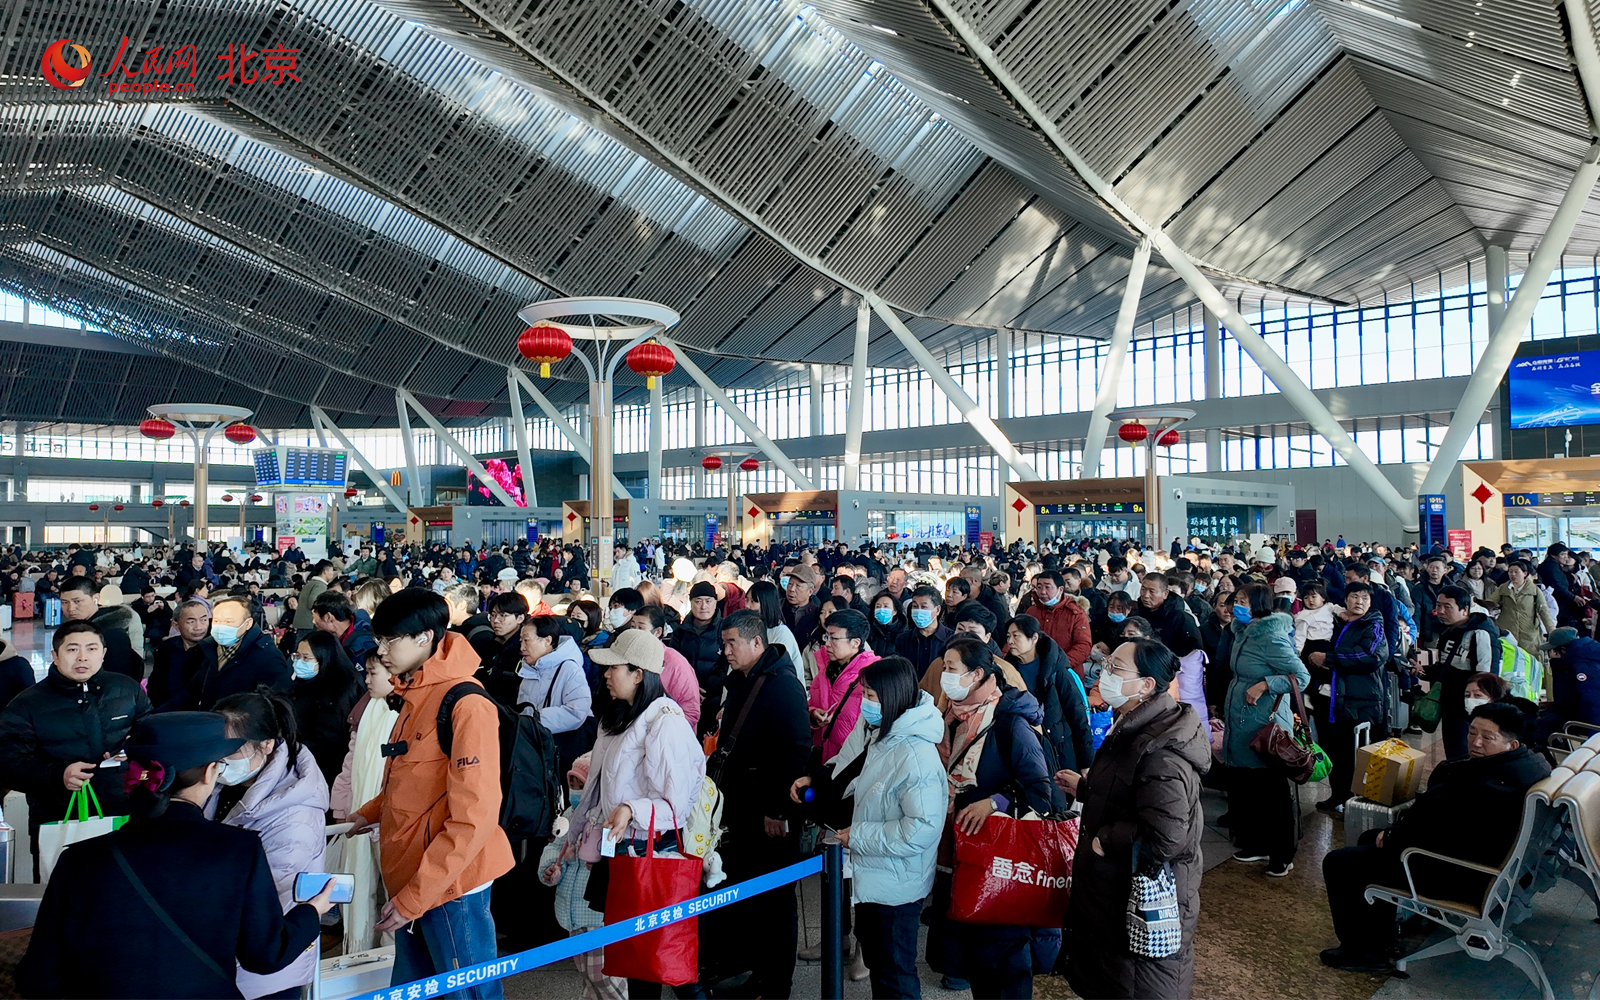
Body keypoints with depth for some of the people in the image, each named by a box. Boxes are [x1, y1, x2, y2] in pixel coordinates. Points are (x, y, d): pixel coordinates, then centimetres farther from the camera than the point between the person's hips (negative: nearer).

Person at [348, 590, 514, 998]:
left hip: (450, 887, -8)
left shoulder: (466, 705, -19)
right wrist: (374, 811, 8)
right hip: (411, 883, 8)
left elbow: (473, 819, -21)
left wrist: (414, 896, -18)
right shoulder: (415, 698, 8)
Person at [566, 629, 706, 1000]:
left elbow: (675, 802, -17)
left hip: (646, 852, -8)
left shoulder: (665, 722, -15)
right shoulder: (617, 718, 13)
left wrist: (631, 810, -32)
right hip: (609, 850, 8)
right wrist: (575, 836, 22)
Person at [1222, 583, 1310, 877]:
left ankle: (1282, 855, 15)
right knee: (1243, 787, 14)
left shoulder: (1270, 637, -18)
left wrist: (1265, 685, -25)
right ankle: (1256, 844, 28)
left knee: (1272, 792, 3)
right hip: (1242, 723, 9)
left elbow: (1302, 677, -19)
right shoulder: (1244, 633, 9)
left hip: (1265, 725, -9)